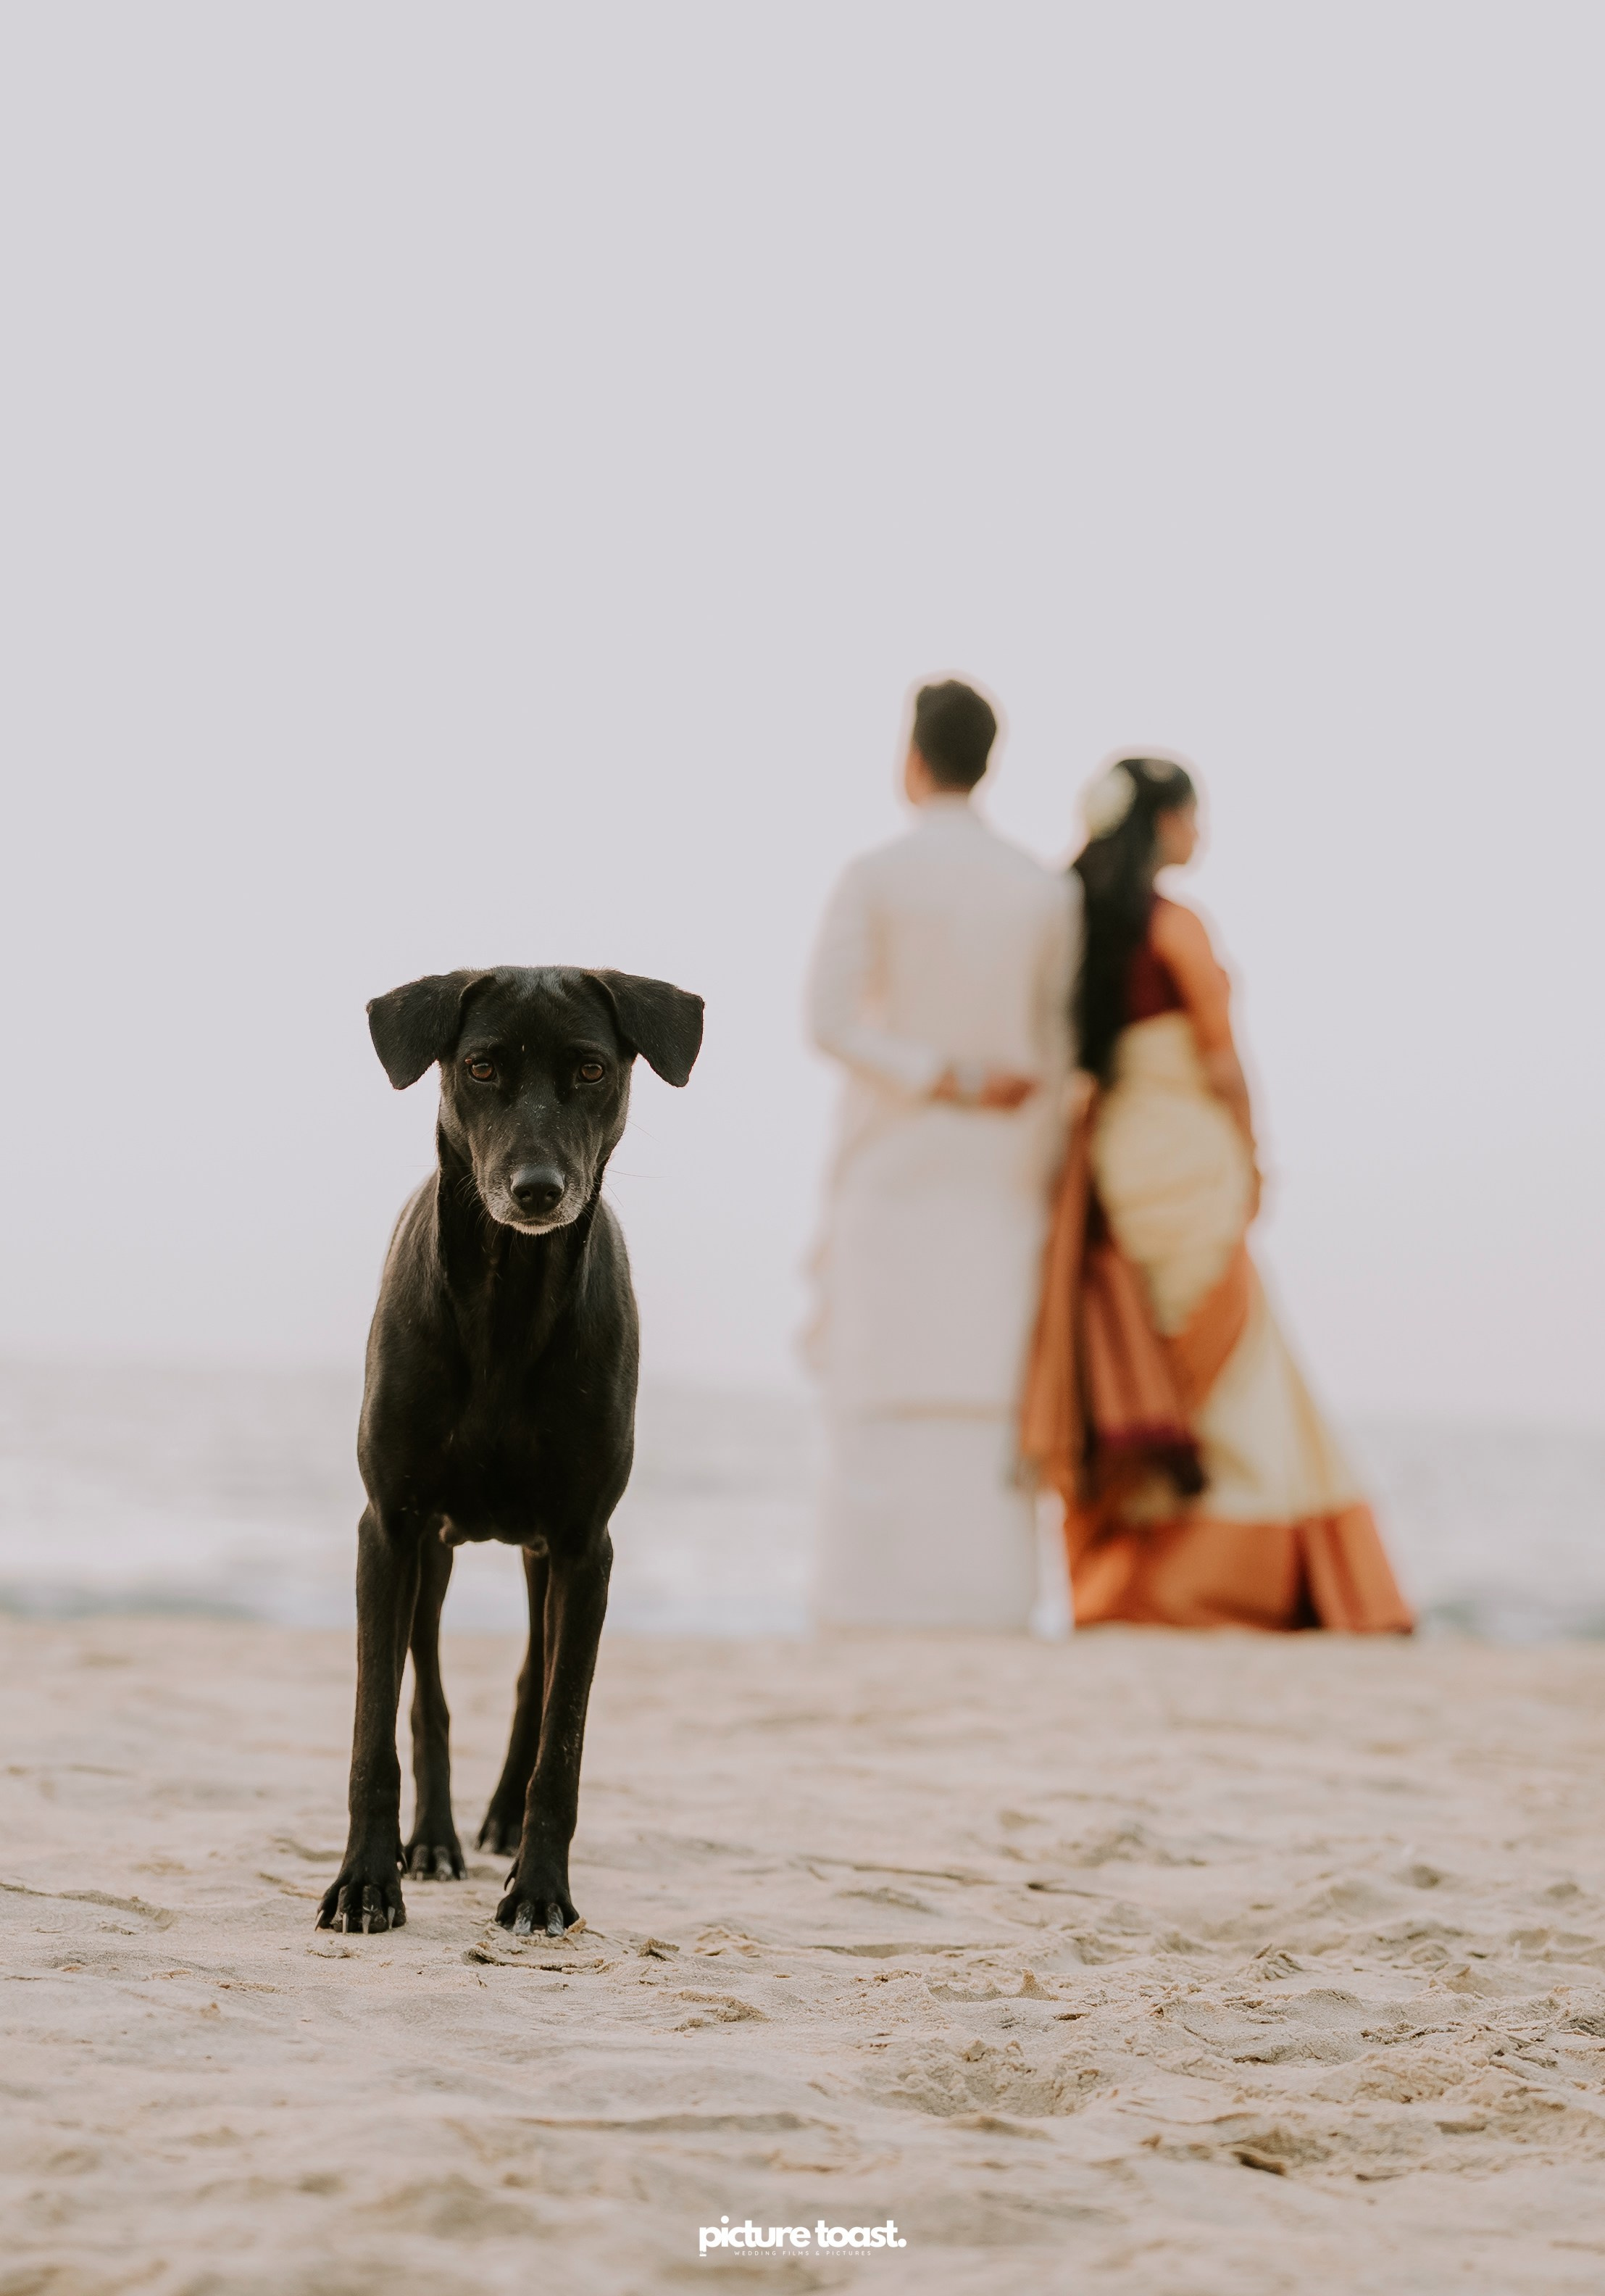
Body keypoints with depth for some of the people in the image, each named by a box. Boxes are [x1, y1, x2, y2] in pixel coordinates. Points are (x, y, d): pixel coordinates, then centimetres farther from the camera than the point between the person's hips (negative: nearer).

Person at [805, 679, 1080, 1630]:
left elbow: (833, 1020, -15)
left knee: (887, 1395, -3)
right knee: (989, 1393, 2)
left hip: (893, 1168, -2)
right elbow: (1056, 1059, 4)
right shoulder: (1048, 892, 3)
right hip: (1002, 1176, 2)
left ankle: (883, 1604, -7)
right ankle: (987, 1603, -4)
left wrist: (943, 1083, -13)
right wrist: (1045, 1193, 9)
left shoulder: (875, 878, -4)